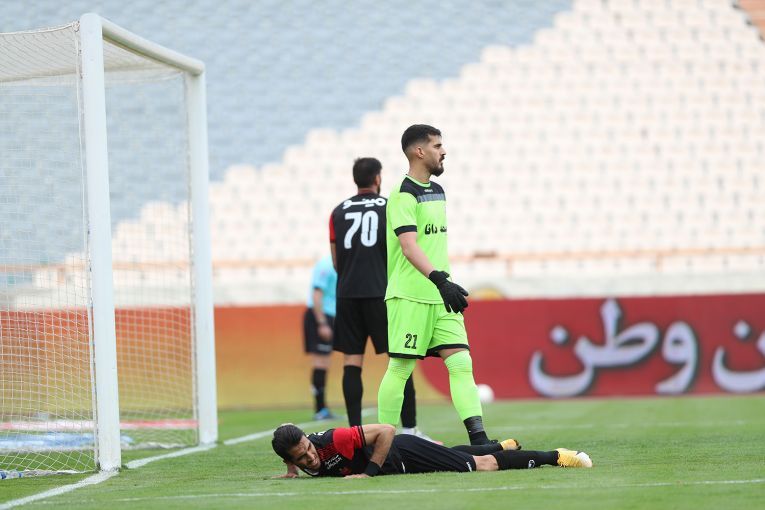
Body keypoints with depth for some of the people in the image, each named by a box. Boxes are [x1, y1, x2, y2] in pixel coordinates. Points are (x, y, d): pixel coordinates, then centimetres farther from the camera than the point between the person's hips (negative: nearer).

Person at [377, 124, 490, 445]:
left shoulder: (437, 192, 16)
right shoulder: (403, 195, -11)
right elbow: (409, 246, -23)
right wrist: (439, 279, -34)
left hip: (440, 297, 8)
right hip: (409, 296, -8)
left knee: (461, 363, -3)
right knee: (400, 368, -3)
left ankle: (479, 439, -8)